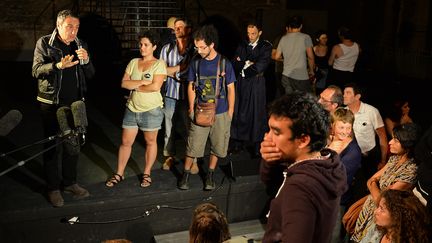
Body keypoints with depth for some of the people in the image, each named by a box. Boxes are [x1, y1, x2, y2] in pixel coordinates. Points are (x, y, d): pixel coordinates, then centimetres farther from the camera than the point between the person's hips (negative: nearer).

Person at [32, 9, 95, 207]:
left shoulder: (80, 45, 8)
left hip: (75, 103, 4)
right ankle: (53, 188, 15)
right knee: (53, 146, 2)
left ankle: (69, 182, 26)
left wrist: (86, 61, -14)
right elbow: (36, 70, -12)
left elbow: (90, 75, 7)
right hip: (52, 104, -4)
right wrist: (58, 65, -29)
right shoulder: (44, 43, -3)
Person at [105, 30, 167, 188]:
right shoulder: (133, 62, 8)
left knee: (150, 141, 9)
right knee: (126, 142, 8)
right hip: (132, 108, 4)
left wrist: (135, 86, -9)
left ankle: (147, 174, 23)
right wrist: (143, 82, -13)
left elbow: (155, 86, -18)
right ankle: (119, 174, 20)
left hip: (151, 110, -4)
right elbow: (124, 83, -1)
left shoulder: (159, 64, -6)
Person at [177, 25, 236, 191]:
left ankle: (210, 175, 27)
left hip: (221, 113, -1)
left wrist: (230, 112, -1)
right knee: (193, 144, 1)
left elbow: (231, 89, 0)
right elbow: (191, 87, 8)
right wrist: (191, 108, 2)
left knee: (217, 146, 10)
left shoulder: (224, 63, -6)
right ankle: (186, 174, 18)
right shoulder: (196, 63, 1)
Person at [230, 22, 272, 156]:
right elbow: (235, 63, 4)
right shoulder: (242, 45, 12)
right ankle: (239, 141, 16)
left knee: (257, 113, 0)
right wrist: (247, 63, -11)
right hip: (242, 82, 4)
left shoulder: (266, 46, 0)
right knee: (239, 111, 5)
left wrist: (245, 70, -6)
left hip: (256, 83, -3)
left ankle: (257, 146, 6)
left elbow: (261, 65, -12)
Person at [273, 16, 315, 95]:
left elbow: (276, 57, 11)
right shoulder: (305, 37, -4)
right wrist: (311, 70, 10)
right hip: (301, 76, -4)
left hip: (286, 76, 4)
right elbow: (310, 57, -4)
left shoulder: (283, 38, 7)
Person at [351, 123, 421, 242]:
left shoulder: (410, 171, -25)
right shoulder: (394, 159, -1)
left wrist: (373, 185, -4)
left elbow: (378, 199, -24)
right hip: (369, 206, 7)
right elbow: (371, 180, 5)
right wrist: (377, 191, -16)